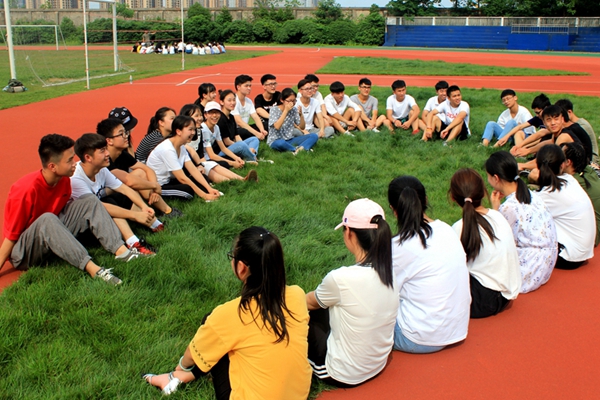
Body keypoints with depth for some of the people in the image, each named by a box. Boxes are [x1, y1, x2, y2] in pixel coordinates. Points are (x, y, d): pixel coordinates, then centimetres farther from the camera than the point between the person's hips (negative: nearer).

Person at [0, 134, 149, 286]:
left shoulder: (64, 180, -6)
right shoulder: (27, 189, -27)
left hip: (52, 234, 7)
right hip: (21, 251, -7)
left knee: (91, 202, -6)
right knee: (47, 220, -38)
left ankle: (121, 251, -24)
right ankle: (93, 269, -44)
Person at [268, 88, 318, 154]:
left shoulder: (294, 110, 3)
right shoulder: (274, 110, -9)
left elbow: (302, 127, 3)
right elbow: (277, 126, -25)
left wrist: (300, 114, -13)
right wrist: (286, 110, -24)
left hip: (290, 140, 5)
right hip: (276, 141, -5)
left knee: (314, 136, -13)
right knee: (280, 143, -43)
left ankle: (299, 149, -37)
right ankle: (302, 149, -25)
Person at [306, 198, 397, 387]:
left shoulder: (341, 279, -28)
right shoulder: (389, 272, -9)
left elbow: (310, 302, -4)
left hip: (343, 376, -6)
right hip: (378, 367, 7)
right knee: (318, 310, 17)